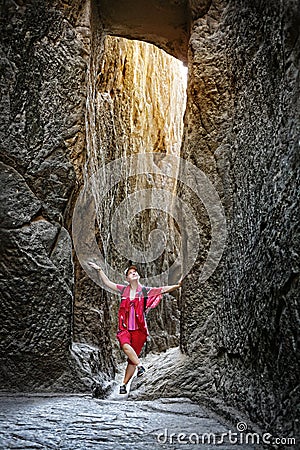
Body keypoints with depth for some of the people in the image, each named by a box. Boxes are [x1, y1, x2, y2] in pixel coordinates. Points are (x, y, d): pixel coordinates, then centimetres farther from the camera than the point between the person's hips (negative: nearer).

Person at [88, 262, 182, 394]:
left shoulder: (145, 291, 5)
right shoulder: (123, 289, 11)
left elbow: (163, 289, -4)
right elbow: (108, 283, 21)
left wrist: (177, 286, -16)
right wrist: (99, 270, 21)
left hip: (139, 329, -1)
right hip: (124, 328, 1)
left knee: (132, 360, 1)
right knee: (126, 346, -32)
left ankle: (124, 384, 12)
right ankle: (140, 366, -19)